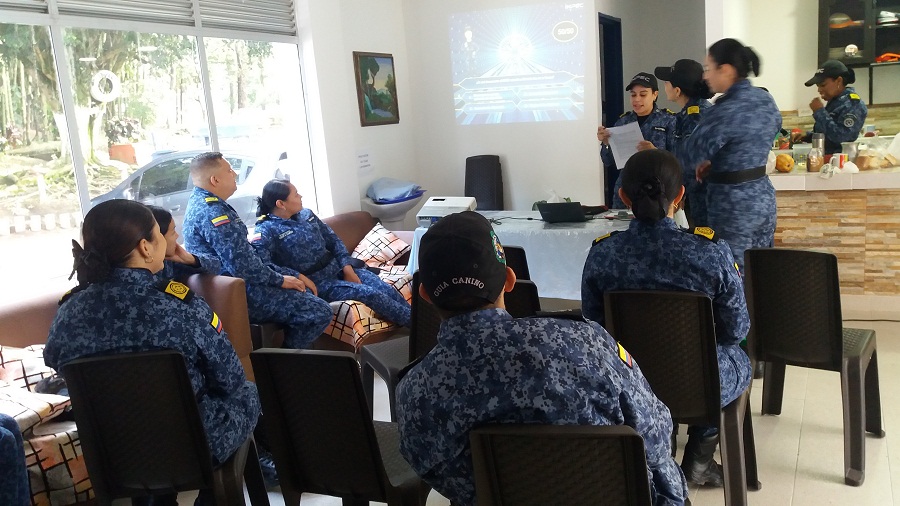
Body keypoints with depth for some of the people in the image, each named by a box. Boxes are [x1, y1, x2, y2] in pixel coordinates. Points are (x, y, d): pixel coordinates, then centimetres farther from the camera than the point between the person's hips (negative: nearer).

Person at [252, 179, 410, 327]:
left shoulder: (306, 214, 10)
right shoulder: (267, 230, -12)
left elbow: (333, 240, 13)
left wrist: (348, 269, -1)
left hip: (338, 269, 7)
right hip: (317, 282, -7)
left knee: (387, 289, -14)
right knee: (372, 294, -22)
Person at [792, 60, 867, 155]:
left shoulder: (853, 104, -10)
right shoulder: (834, 101, 14)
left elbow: (840, 137, -22)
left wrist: (820, 111, -16)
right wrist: (807, 136, 7)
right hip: (824, 157, 8)